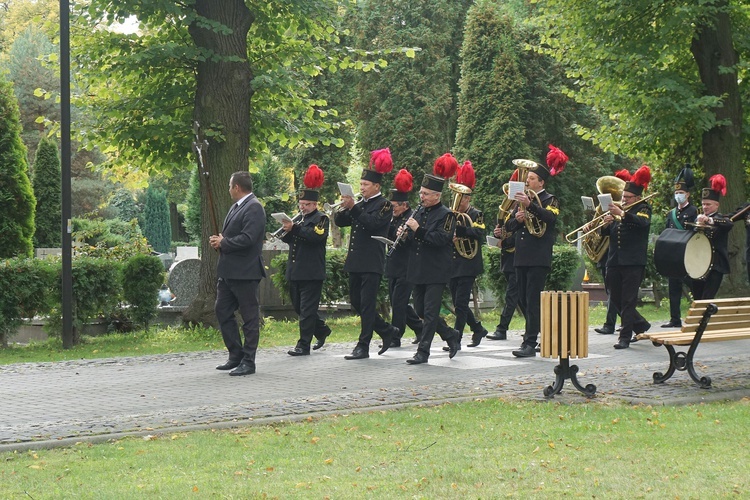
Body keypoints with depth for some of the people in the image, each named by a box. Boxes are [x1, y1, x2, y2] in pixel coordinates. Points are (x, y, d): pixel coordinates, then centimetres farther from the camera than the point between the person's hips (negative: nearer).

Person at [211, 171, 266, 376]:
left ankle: (248, 361, 2)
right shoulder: (236, 207, 17)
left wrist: (223, 243, -12)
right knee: (222, 310, 12)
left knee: (249, 316, -2)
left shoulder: (254, 208, -14)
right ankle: (236, 355, 21)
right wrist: (218, 241, 2)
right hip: (228, 271, 10)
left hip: (245, 272, -10)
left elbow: (247, 238, -24)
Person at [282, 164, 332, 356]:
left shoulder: (321, 218, -4)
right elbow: (287, 239, 16)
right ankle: (322, 330, 32)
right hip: (295, 271, 8)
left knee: (307, 308, -6)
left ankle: (304, 345, -4)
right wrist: (287, 231, -6)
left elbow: (316, 235, -22)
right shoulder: (299, 218, 19)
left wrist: (294, 228, -26)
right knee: (299, 306, 14)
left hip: (312, 272, -8)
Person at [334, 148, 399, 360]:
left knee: (367, 304, -6)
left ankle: (363, 347, -3)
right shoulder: (360, 204, 16)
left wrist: (353, 207, -24)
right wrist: (345, 207, -8)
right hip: (356, 261, 8)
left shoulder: (384, 205, -5)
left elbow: (372, 223, -21)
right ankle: (387, 332, 24)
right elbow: (340, 222, 12)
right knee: (356, 302, 11)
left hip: (372, 262, -8)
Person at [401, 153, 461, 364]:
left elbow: (441, 239, -21)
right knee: (420, 310, 10)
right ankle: (452, 337, 25)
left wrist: (418, 230, -23)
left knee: (430, 311, -5)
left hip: (436, 271, -8)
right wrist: (404, 233, -2)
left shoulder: (446, 215, -8)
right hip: (418, 270, 8)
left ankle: (423, 352, -3)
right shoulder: (418, 213, 13)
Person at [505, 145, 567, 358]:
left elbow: (551, 217, -23)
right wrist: (517, 219, -6)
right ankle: (535, 332, 25)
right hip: (521, 257, 7)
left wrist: (529, 205, -33)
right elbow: (509, 227, 15)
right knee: (523, 300, 10)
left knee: (533, 300, -11)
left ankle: (530, 344, -13)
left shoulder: (550, 200, -1)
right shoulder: (522, 199, 18)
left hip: (539, 258, -7)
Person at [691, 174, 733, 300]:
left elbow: (730, 224, -26)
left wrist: (710, 220, -39)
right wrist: (698, 227, -9)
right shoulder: (698, 219, 15)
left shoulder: (721, 219, -2)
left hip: (715, 266, -6)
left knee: (707, 299, -14)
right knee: (697, 299, 9)